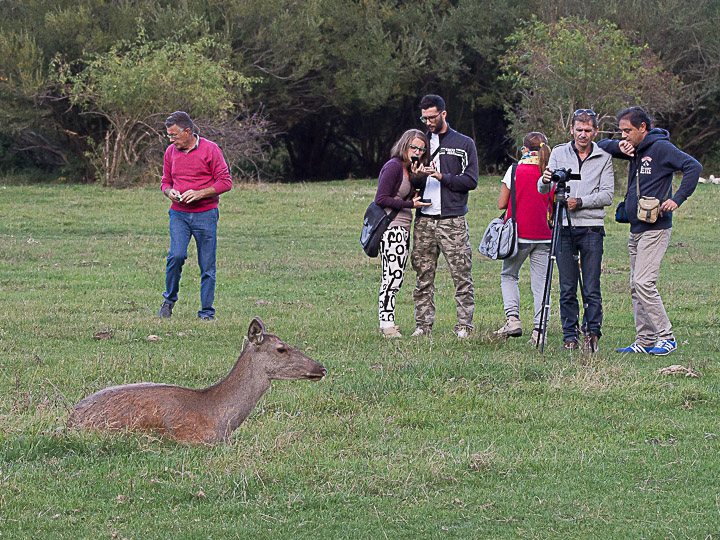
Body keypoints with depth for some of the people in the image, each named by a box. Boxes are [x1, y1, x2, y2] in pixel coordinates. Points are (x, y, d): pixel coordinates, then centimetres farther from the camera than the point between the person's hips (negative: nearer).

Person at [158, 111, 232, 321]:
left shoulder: (210, 149, -4)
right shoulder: (171, 152, 9)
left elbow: (225, 182, -5)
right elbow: (165, 182, 20)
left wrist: (199, 193, -16)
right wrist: (169, 192, -4)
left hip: (205, 214, -2)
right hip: (179, 214, 2)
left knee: (207, 265, -1)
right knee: (177, 255, -18)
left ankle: (207, 311, 7)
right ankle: (169, 299, 1)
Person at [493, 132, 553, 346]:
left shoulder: (515, 171, -6)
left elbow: (501, 204, -1)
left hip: (519, 234, -2)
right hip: (544, 236, 2)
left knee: (508, 275, 16)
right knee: (540, 282, 4)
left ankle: (513, 318, -3)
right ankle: (538, 329, -6)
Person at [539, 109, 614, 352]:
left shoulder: (603, 157, 6)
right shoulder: (559, 153, 8)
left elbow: (607, 195, -1)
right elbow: (542, 190, 0)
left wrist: (580, 202, -14)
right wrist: (545, 180, -24)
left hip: (591, 227, -1)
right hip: (564, 227, 1)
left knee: (591, 289, -3)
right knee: (567, 289, 3)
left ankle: (592, 334, 6)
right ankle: (570, 336, 9)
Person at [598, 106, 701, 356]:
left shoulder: (661, 148, -10)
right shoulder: (635, 149, 14)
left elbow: (693, 167, -19)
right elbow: (601, 146, 25)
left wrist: (677, 199, -23)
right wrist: (618, 146, 3)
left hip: (655, 229, -9)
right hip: (636, 229, 9)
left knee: (644, 283, -16)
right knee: (636, 286, 8)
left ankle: (666, 338, -11)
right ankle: (645, 341, 12)